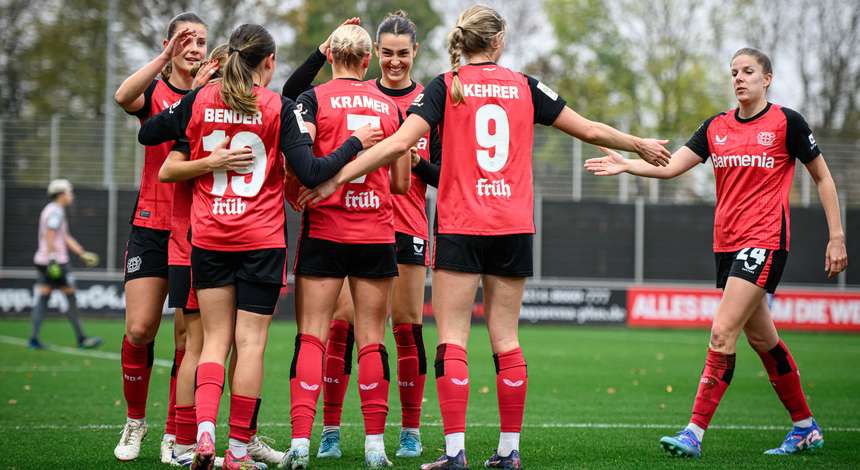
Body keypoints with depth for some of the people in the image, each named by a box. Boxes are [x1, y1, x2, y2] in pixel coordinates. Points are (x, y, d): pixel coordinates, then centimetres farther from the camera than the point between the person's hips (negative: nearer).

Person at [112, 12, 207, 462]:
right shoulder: (154, 93, 3)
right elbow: (123, 96, -21)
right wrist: (165, 58, -31)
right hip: (152, 225, 0)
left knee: (188, 335, -3)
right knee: (139, 329, -6)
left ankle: (175, 435, 7)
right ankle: (135, 420, 15)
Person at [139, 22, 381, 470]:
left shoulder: (200, 99, 2)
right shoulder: (278, 108, -6)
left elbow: (147, 134, 12)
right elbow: (311, 172, -12)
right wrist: (355, 142, 0)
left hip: (208, 239, 3)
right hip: (261, 242, -3)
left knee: (215, 339, 10)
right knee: (251, 342, 3)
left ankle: (204, 431, -11)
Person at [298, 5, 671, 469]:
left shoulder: (445, 86, -2)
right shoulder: (524, 86, 6)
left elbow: (400, 141, -15)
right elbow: (590, 130, 12)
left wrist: (338, 177, -13)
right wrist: (641, 146, 29)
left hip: (460, 227, -3)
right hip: (514, 227, 3)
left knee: (451, 339, -2)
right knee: (505, 339, 8)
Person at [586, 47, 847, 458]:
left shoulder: (786, 122, -4)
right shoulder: (716, 127, 10)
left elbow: (823, 178, 2)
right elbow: (670, 166, 3)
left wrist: (837, 236, -2)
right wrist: (626, 165, -12)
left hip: (765, 240, -7)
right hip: (726, 242, 7)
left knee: (722, 333, -16)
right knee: (761, 337, 12)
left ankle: (695, 432, -16)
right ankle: (805, 428, 25)